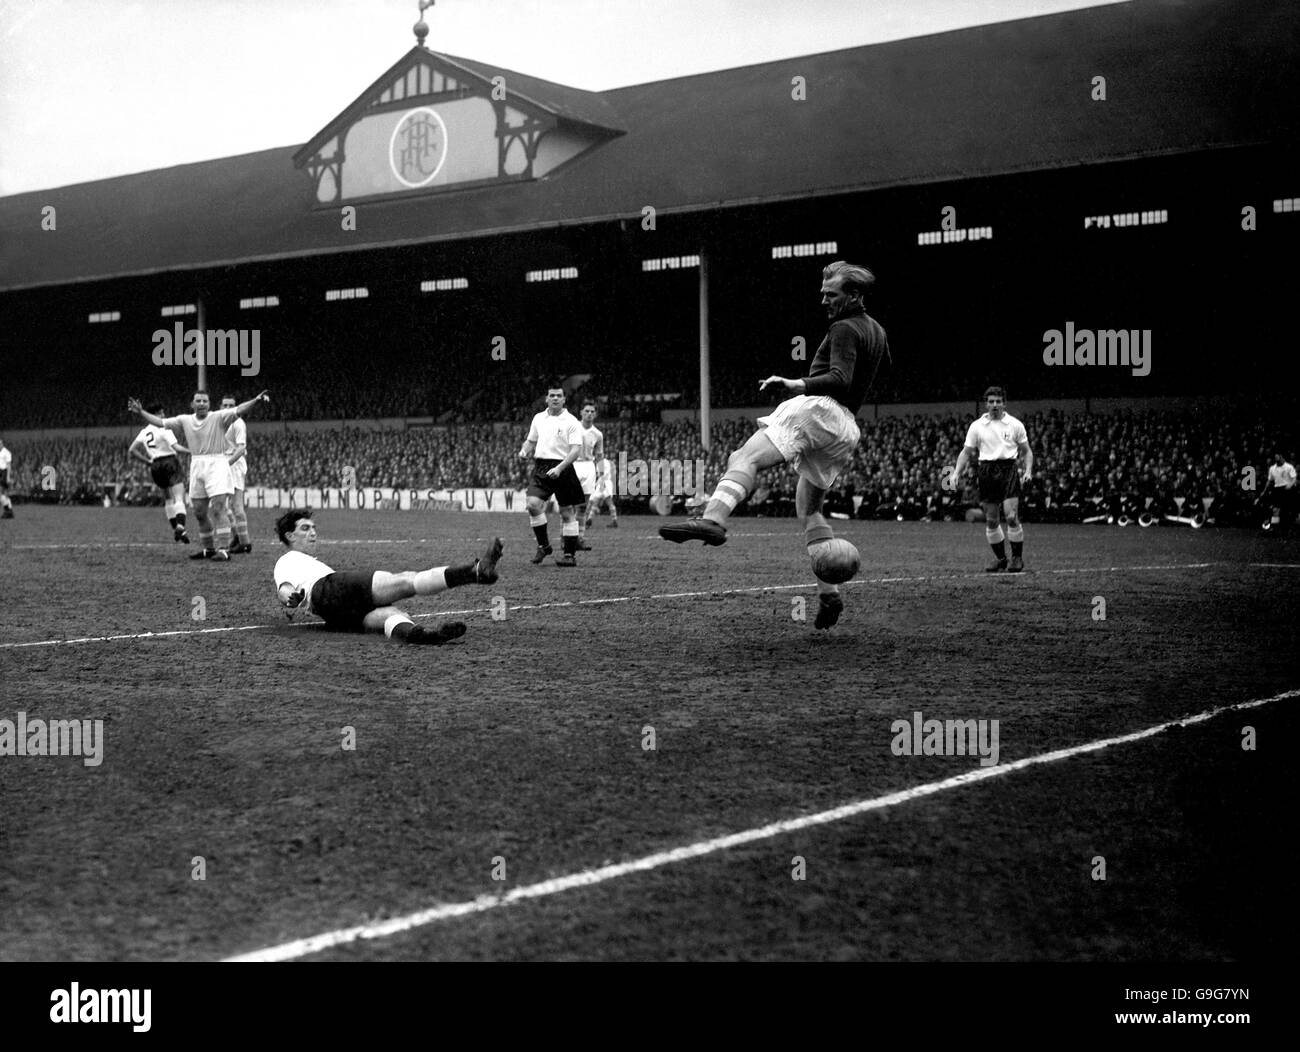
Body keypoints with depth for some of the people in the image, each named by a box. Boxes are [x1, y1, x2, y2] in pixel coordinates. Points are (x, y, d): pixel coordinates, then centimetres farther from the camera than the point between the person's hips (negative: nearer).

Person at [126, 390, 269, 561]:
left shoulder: (218, 417, -5)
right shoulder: (185, 420, 9)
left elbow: (239, 410, -17)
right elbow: (160, 422, 14)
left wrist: (256, 400, -33)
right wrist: (141, 412, 10)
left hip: (216, 465, -5)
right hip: (196, 465, 5)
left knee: (218, 509, -13)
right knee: (199, 512, 9)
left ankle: (224, 550, -14)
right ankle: (209, 549, 23)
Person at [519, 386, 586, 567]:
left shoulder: (571, 422, -4)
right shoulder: (539, 418, 12)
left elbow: (576, 449, -12)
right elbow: (531, 440, 23)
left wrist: (560, 468, -23)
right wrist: (525, 450, 0)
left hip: (562, 468, -4)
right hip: (541, 467, 4)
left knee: (567, 512, 0)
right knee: (533, 504, -14)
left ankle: (570, 555, 8)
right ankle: (543, 545, 2)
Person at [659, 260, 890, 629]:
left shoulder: (844, 329, -4)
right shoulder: (877, 331, 25)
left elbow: (840, 378, -21)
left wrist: (800, 385, -34)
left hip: (819, 409, -10)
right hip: (845, 428, 10)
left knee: (744, 459, -27)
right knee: (809, 507, 19)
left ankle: (713, 519, -55)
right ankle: (829, 594, 9)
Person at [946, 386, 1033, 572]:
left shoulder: (1015, 425, 6)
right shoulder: (976, 426, 7)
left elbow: (1026, 451, 12)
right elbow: (966, 452, 10)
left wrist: (1028, 470, -4)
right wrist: (956, 473, -3)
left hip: (1009, 469, -2)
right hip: (987, 471, 2)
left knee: (1011, 516, -14)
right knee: (991, 520, 3)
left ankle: (1017, 557, -1)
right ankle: (1000, 558, 17)